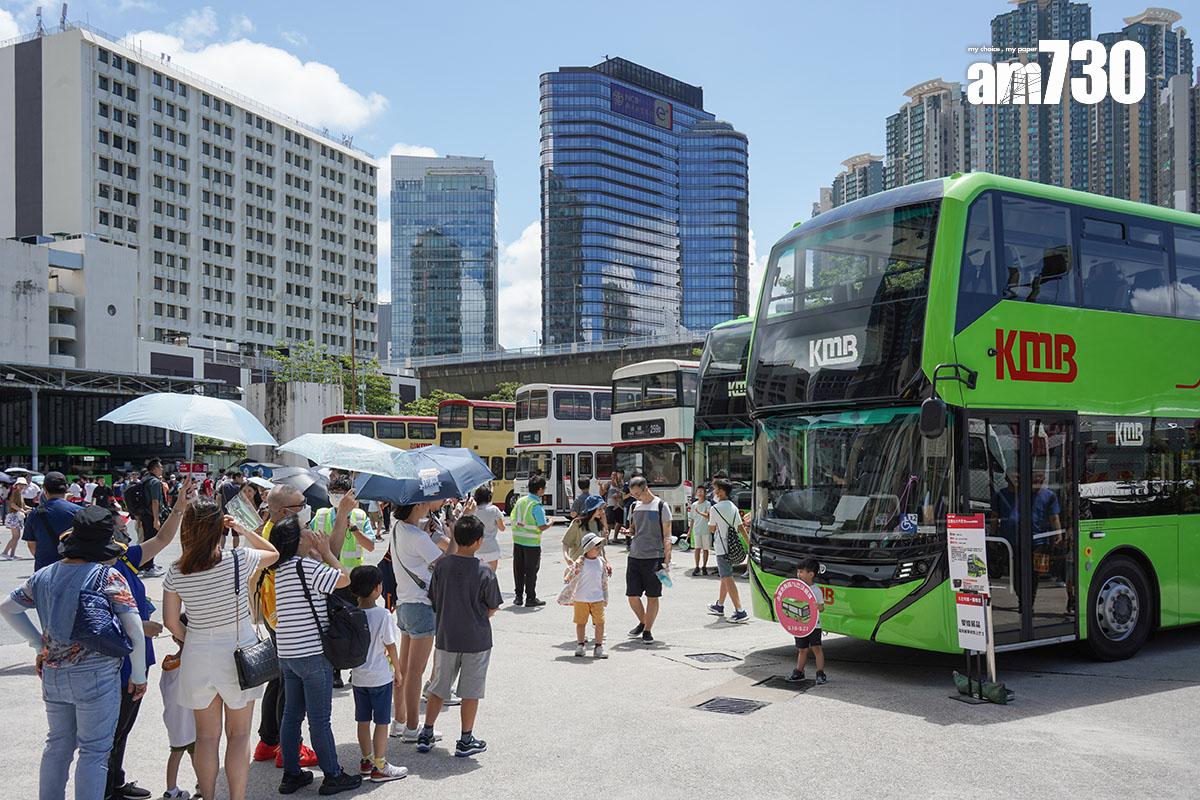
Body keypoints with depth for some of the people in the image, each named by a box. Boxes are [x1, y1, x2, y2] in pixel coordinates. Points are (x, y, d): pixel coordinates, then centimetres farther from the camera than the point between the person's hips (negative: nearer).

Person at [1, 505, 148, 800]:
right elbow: (135, 630, -15)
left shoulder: (44, 576, 3)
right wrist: (138, 676, -4)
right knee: (94, 751, 4)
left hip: (53, 675, 6)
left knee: (58, 745, 21)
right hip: (96, 677, -6)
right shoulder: (108, 577, -14)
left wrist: (40, 643, 19)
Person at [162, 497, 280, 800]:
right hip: (238, 652, -2)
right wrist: (244, 531, 3)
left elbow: (171, 622, 0)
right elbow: (273, 553, 6)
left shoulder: (175, 573, -7)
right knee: (239, 735, 10)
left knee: (206, 737, 15)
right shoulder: (239, 560, -15)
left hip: (198, 656, 2)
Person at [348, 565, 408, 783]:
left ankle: (366, 760, 29)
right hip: (380, 677, -5)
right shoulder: (383, 615, -17)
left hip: (358, 677, 5)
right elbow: (391, 648, -10)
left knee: (363, 721, 16)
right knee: (381, 723, 5)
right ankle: (379, 767, 10)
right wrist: (398, 671, 3)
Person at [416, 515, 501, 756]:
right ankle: (466, 740, 16)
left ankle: (426, 735, 22)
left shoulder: (441, 566, -8)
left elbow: (434, 601, 2)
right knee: (471, 691, 9)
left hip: (446, 637, 3)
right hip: (476, 640, -3)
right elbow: (492, 609, -4)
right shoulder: (484, 573, -15)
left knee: (439, 687, 16)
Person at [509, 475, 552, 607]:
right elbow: (542, 527, -19)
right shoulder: (536, 506, -17)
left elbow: (513, 520, 11)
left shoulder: (520, 501, 4)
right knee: (531, 571, 3)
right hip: (532, 542, -6)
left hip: (518, 540, 6)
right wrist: (549, 524, -1)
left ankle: (519, 597, 20)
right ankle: (530, 599, 9)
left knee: (518, 570, 13)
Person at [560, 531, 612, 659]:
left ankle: (598, 648, 11)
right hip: (581, 599, -3)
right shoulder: (580, 563, -10)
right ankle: (580, 646, 21)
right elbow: (570, 580, -4)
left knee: (599, 622, 1)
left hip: (597, 599, 3)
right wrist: (564, 597, -1)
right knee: (581, 622, 7)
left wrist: (605, 598, 16)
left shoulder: (602, 562, 4)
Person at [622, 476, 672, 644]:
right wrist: (628, 532, -1)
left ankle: (647, 631, 13)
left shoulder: (661, 506, -4)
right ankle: (642, 622, 28)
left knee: (652, 596, 1)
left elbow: (667, 535, -4)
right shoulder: (634, 507, 11)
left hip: (654, 557, -5)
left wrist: (667, 559, -10)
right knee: (632, 595, 4)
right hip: (634, 556, 5)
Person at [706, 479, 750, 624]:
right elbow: (741, 527, 9)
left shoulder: (715, 508, -12)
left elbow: (712, 529, -5)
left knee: (727, 579, -10)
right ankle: (719, 606, 34)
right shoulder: (733, 507, 10)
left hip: (722, 548, -8)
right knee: (725, 577, 20)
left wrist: (709, 518, 12)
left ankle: (740, 612, -17)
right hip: (732, 547, 8)